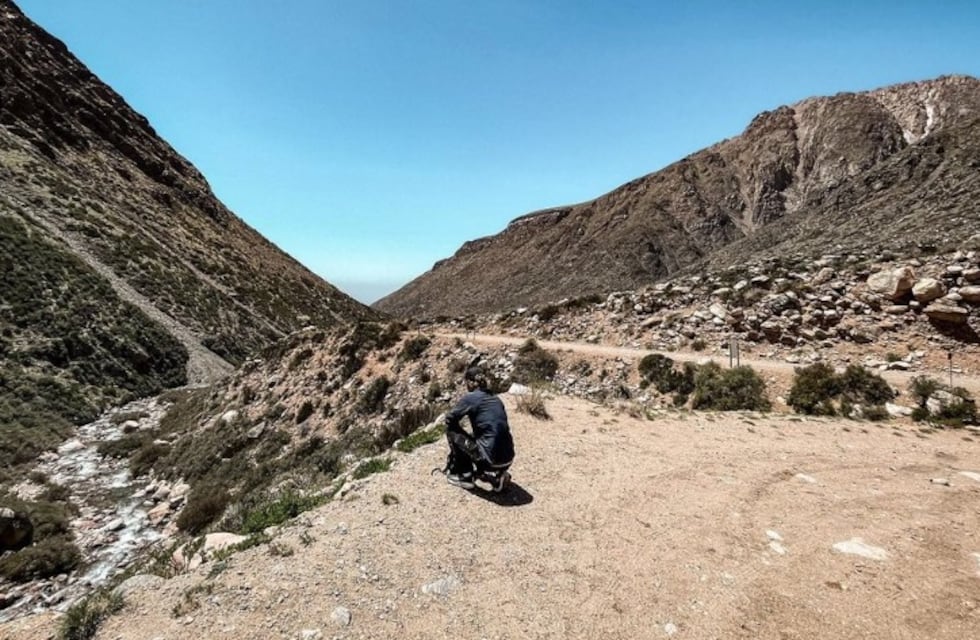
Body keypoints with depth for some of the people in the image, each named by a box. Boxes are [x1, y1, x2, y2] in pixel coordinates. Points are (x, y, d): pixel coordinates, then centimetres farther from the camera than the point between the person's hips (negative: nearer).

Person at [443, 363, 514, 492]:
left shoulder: (470, 398, -5)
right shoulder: (496, 399, 14)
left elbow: (449, 419, 7)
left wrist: (459, 427, 26)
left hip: (491, 458, -6)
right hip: (507, 460, 7)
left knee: (452, 431, 11)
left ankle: (464, 476, 18)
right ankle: (496, 476, 17)